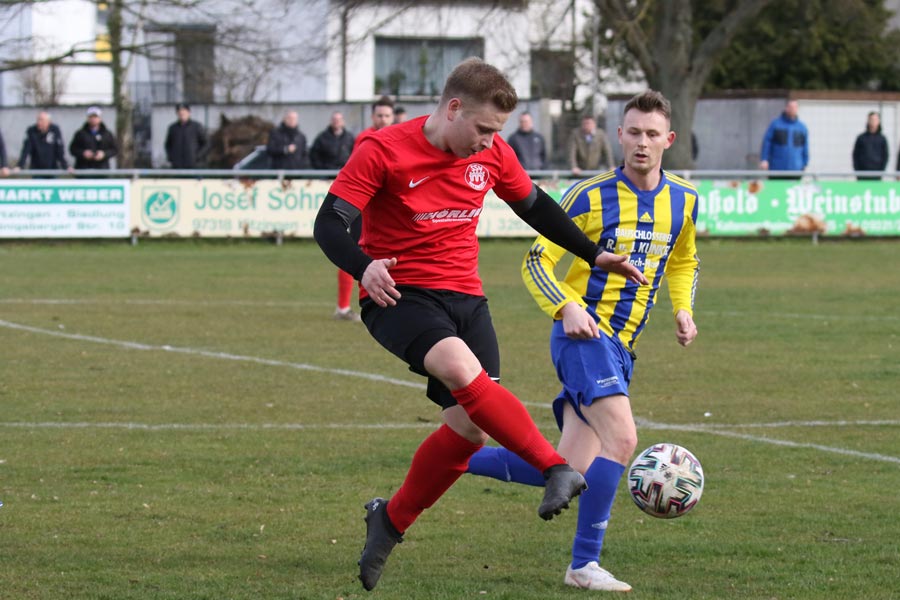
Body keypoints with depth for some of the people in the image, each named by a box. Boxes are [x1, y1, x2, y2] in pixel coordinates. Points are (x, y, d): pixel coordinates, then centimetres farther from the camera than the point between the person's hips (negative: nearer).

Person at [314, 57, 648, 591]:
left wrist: (596, 255, 18)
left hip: (464, 296, 5)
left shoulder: (492, 153, 3)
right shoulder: (384, 151, -12)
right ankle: (556, 468, -34)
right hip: (398, 295, -5)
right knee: (462, 368, -34)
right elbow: (330, 223, -15)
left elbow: (535, 206, 20)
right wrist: (363, 267, -35)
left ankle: (392, 520, 14)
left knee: (470, 427, -8)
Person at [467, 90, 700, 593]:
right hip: (585, 334, -6)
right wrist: (567, 308, -19)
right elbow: (537, 260, -3)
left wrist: (683, 309, 9)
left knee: (567, 473, 0)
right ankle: (585, 565, -17)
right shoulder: (591, 196, -7)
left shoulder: (683, 200, 9)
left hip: (621, 349, 6)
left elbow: (684, 261, 28)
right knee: (622, 438, -24)